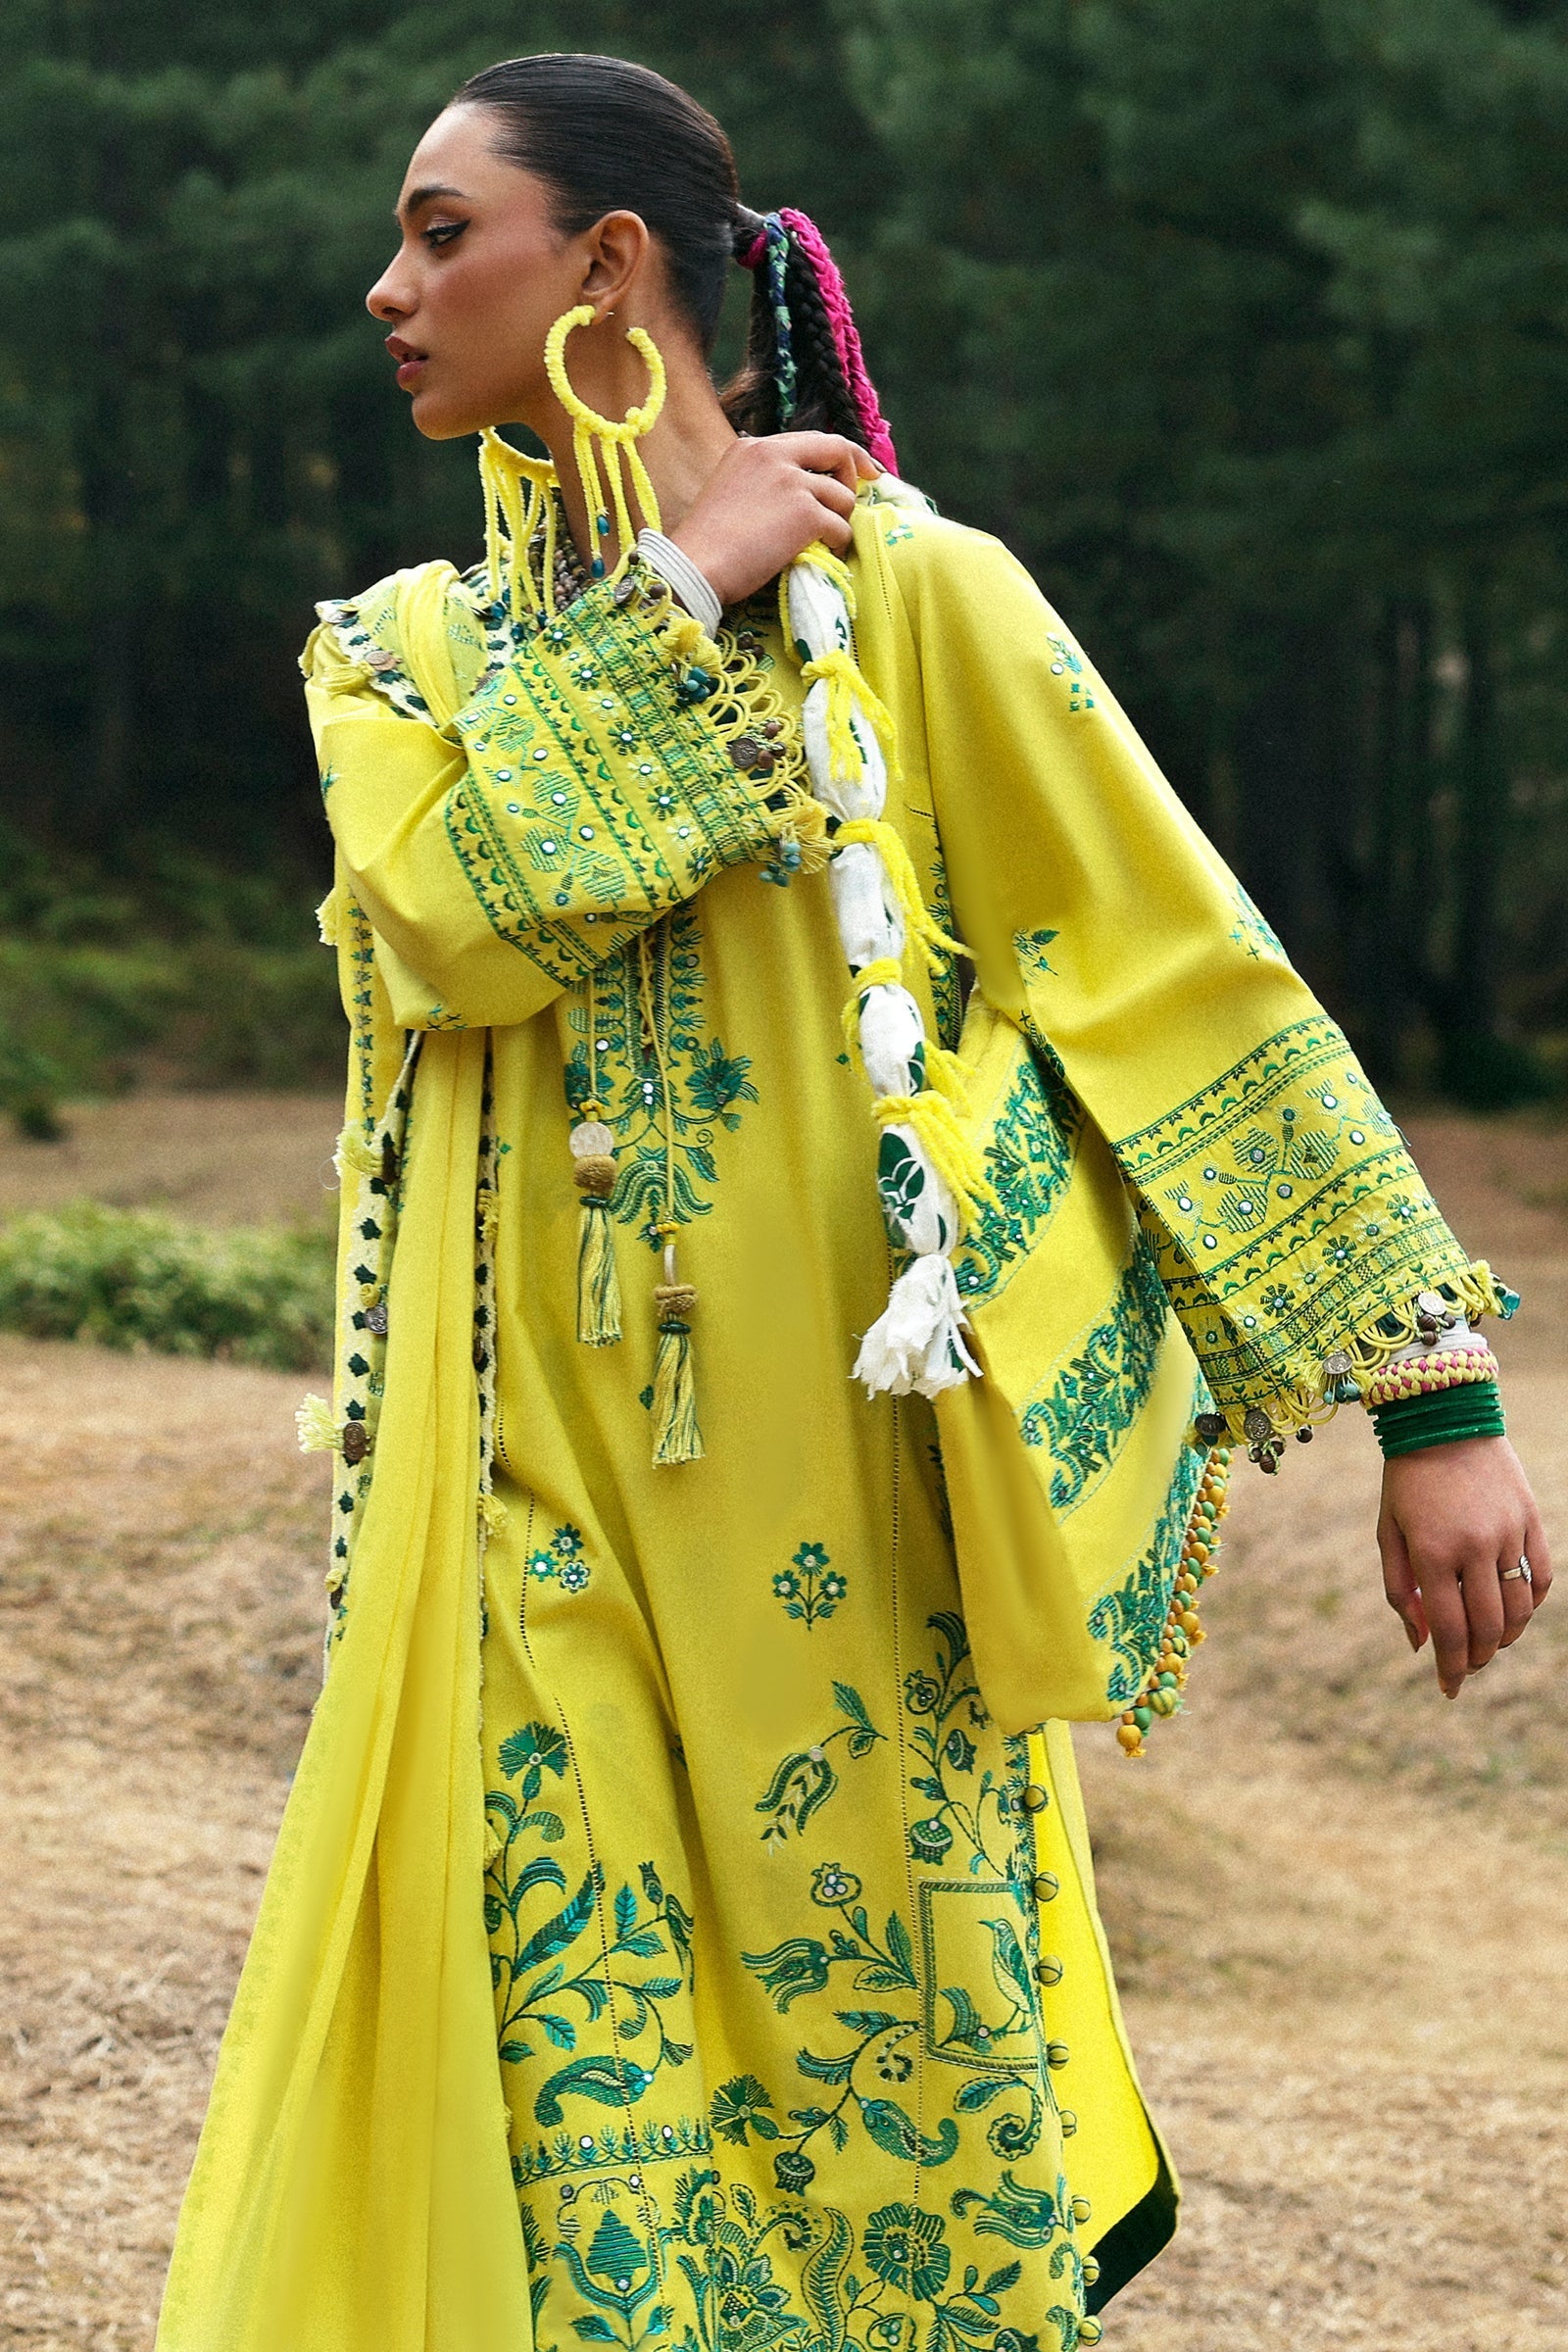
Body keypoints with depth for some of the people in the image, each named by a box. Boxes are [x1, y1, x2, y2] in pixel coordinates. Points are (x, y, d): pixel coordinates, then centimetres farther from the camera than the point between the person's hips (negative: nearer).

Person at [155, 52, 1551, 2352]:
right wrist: (683, 598, -10)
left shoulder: (907, 590, -3)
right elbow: (453, 915, -11)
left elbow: (1191, 972, -4)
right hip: (544, 1501, 3)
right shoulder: (408, 654, 10)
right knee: (575, 2067, 1)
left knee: (884, 2002, 8)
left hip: (840, 1490, -3)